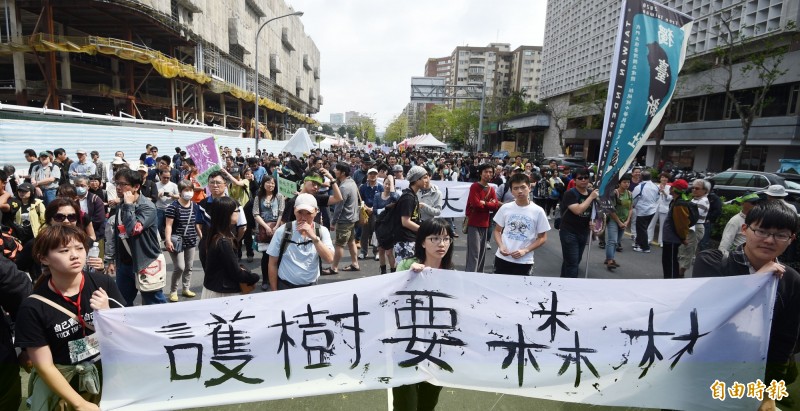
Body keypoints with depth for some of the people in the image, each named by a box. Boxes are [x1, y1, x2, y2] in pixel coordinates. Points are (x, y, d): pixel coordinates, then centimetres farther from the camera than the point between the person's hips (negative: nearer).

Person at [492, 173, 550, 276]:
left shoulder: (538, 211, -5)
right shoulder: (505, 208, 0)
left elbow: (542, 238, 0)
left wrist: (525, 251, -12)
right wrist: (501, 246, -9)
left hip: (524, 262, -1)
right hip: (502, 258, 2)